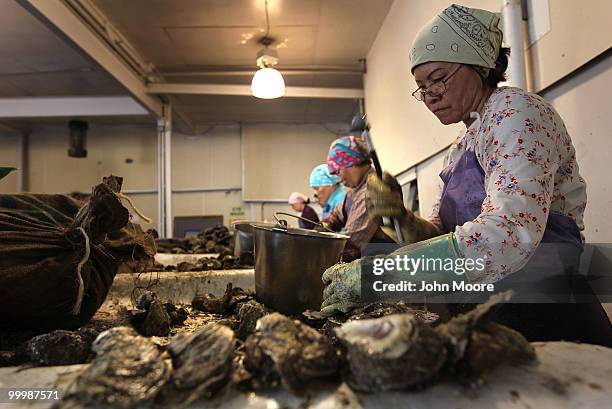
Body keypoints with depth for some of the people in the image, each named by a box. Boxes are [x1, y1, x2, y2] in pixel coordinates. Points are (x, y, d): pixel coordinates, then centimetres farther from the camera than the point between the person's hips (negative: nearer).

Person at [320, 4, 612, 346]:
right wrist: (402, 217, -9)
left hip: (546, 323, -7)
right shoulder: (462, 149, 13)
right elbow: (440, 235, 12)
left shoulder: (517, 110, -12)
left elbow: (509, 235, -29)